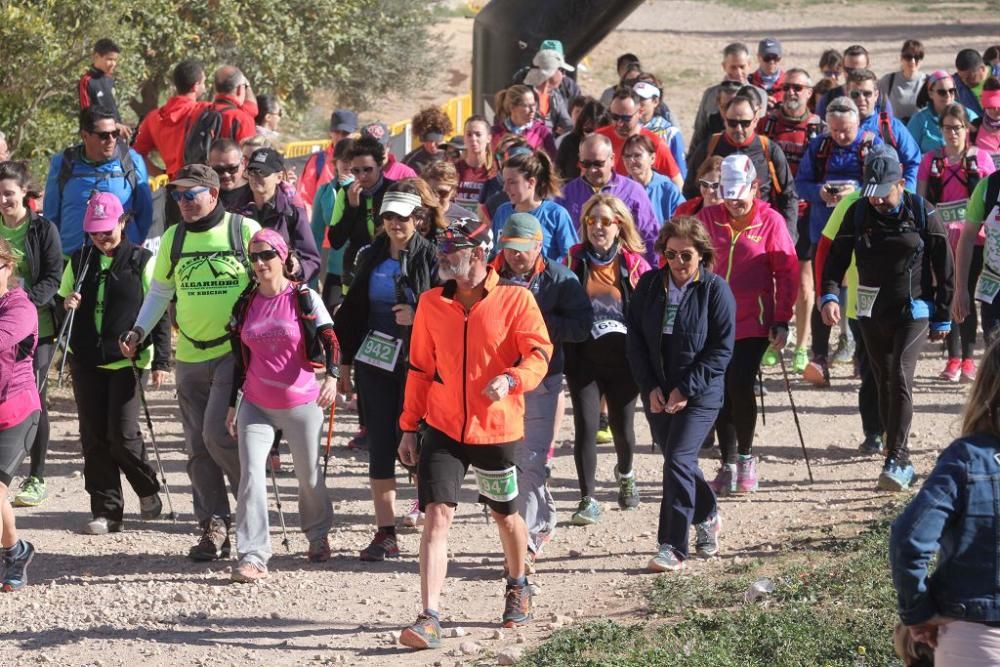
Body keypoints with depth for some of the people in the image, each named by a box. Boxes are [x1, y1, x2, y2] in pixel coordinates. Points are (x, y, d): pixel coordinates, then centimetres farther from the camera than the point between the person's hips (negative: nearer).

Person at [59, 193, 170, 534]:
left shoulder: (142, 262, -1)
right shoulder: (79, 261, 11)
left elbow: (160, 314, -1)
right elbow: (62, 304, 21)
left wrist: (161, 361, -7)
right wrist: (66, 305, -4)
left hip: (127, 360, -4)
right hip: (86, 362, 4)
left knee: (122, 435, -9)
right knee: (94, 438, 2)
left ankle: (148, 490, 17)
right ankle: (106, 511, 8)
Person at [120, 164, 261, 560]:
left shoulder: (245, 230, -4)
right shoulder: (173, 238, 7)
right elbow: (160, 290, 17)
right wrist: (139, 330, 4)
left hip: (235, 352, -5)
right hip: (190, 356, 5)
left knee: (218, 433, -17)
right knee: (199, 448, 5)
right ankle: (214, 527, 12)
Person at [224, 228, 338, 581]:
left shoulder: (304, 298, -6)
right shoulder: (245, 304, 6)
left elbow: (329, 340, -14)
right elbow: (240, 359, 13)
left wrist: (332, 377, -33)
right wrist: (232, 405, 15)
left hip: (301, 402, -2)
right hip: (256, 405, 2)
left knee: (309, 475, 12)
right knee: (250, 473, -13)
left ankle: (318, 535, 39)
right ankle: (253, 556, -16)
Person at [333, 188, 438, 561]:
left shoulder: (430, 258, -4)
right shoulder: (371, 258, 10)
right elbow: (353, 311, 14)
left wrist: (417, 316, -21)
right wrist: (345, 363, 12)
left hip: (416, 365, -4)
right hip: (374, 362, 4)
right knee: (380, 446, 2)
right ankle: (385, 533, 5)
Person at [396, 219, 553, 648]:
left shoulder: (515, 299, -7)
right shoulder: (431, 303, 4)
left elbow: (539, 353, -11)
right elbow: (420, 368, 10)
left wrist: (512, 378, -32)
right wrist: (409, 426, 10)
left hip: (497, 429, -2)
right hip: (443, 428, 2)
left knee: (505, 515, 16)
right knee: (437, 514, -12)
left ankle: (518, 586, 45)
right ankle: (430, 619, -16)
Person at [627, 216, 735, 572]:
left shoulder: (715, 290, -8)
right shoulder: (649, 285, 4)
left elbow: (722, 349, -10)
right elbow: (635, 339, 5)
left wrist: (686, 390, -15)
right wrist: (650, 387, -6)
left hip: (699, 395, -5)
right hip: (657, 393, 5)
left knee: (678, 462, -15)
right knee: (679, 462, 15)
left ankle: (672, 547, -12)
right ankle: (707, 517, 41)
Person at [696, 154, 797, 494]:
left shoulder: (770, 221, -5)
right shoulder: (708, 217, 4)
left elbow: (787, 273, -2)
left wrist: (781, 322, -5)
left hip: (754, 323, -3)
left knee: (740, 386, -11)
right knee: (720, 393, 5)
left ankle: (745, 457, 8)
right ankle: (728, 465, 14)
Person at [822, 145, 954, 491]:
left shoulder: (922, 213, -8)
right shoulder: (858, 213, 0)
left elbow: (944, 266, -2)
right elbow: (837, 257, 0)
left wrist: (942, 318, 0)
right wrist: (829, 295, -18)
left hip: (913, 311, -4)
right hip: (872, 313, 4)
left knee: (900, 378, -17)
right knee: (884, 383, 9)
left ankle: (896, 460, -17)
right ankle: (901, 462, 18)